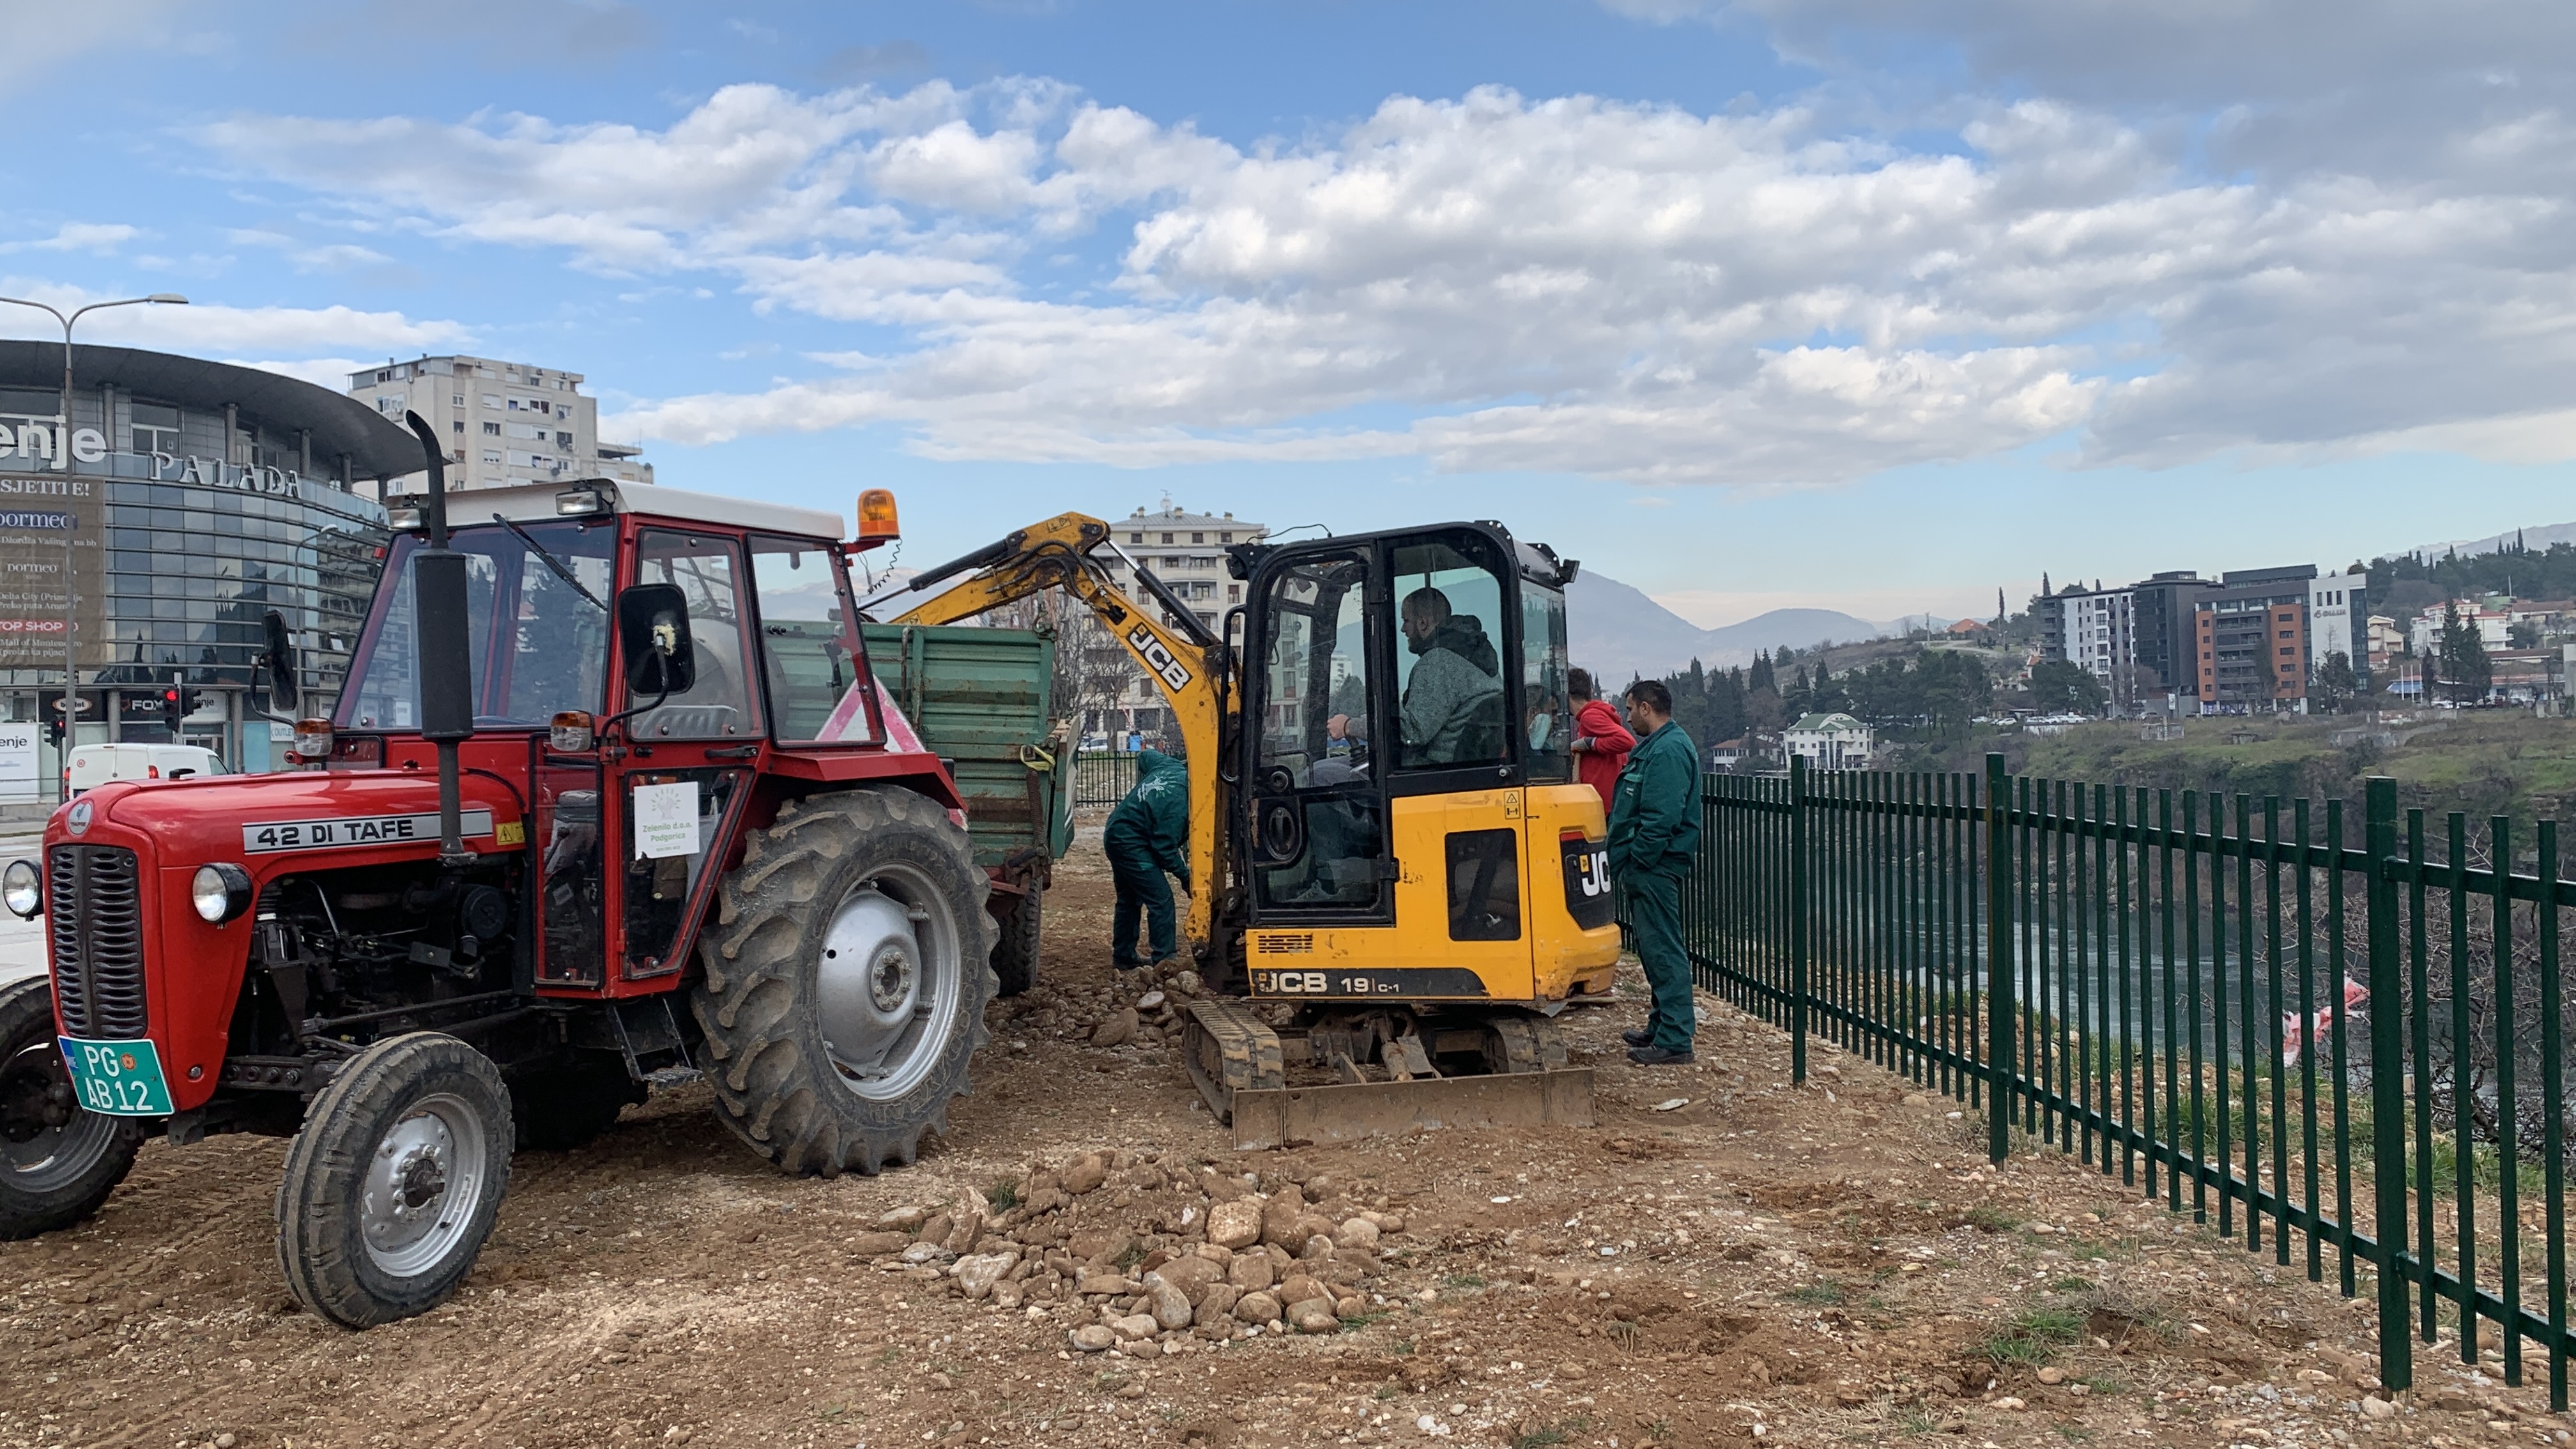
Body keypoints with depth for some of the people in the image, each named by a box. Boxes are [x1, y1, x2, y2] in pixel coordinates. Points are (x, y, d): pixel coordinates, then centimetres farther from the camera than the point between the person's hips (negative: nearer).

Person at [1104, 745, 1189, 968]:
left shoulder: (1171, 766, -4)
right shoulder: (1177, 806, -29)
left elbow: (1145, 755, 16)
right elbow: (1165, 850, -23)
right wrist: (1185, 877, -14)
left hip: (1115, 836, 11)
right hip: (1130, 845, -11)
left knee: (1129, 900, 20)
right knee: (1161, 899, -10)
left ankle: (1123, 957, 31)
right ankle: (1164, 960, -9)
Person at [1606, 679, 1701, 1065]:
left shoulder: (1669, 750, -17)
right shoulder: (1653, 747, 18)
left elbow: (1662, 817, -25)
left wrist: (1637, 860, -19)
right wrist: (1627, 861, 18)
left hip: (1655, 868, -11)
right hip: (1646, 867, 11)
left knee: (1663, 950, -8)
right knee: (1653, 948, 17)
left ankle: (1674, 1041, -6)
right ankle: (1661, 1027, 26)